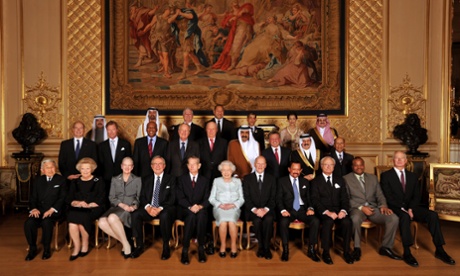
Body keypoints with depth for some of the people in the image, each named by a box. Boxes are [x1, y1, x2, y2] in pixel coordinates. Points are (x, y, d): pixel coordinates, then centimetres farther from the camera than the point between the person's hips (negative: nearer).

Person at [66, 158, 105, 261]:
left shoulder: (98, 182, 9)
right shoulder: (75, 182, 20)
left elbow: (101, 200, 0)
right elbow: (69, 199, 11)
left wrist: (88, 205, -14)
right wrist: (77, 203, -10)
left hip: (93, 209, -3)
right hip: (77, 209, 3)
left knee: (82, 218, -33)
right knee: (72, 219, -30)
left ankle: (85, 245, -11)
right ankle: (76, 247, -13)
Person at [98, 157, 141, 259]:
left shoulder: (137, 180, 15)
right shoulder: (115, 179, 20)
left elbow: (139, 197, 10)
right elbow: (111, 197, 10)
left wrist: (134, 206, -12)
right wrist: (121, 204, -8)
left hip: (130, 209, -3)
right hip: (116, 208, 3)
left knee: (112, 218, -35)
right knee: (102, 222, -29)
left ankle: (126, 244, -19)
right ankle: (124, 242, -14)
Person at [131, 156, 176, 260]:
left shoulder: (171, 179, 9)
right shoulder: (146, 179, 17)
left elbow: (172, 198, -1)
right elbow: (142, 197, 9)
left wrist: (160, 208, -16)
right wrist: (148, 207, -13)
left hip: (164, 209, -3)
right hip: (148, 209, 3)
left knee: (165, 216, -37)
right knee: (135, 214, -26)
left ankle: (166, 247, -20)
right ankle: (139, 245, -12)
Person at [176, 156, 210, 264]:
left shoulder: (205, 180, 14)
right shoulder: (181, 179, 10)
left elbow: (207, 199, 6)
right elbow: (180, 198, -1)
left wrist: (200, 206, -17)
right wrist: (190, 207, -19)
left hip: (200, 210, 1)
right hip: (186, 210, -1)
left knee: (201, 215, -35)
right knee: (191, 215, -36)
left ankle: (201, 248, -26)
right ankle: (185, 249, -30)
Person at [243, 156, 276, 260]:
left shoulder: (271, 179, 11)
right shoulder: (247, 178, 7)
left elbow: (273, 198, 3)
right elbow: (246, 197, 0)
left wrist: (266, 209, -14)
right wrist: (254, 209, -16)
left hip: (267, 209, 1)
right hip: (252, 210, 0)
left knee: (269, 219, -32)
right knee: (257, 220, -32)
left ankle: (266, 247, -16)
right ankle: (261, 246, -10)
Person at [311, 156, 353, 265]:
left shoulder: (340, 180, 17)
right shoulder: (316, 181, 6)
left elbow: (344, 198, 9)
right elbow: (315, 200, -4)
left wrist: (343, 210, -12)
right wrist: (327, 212, -19)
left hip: (338, 210, 3)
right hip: (323, 211, -3)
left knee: (347, 222, -28)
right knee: (328, 222, -35)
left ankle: (346, 252, -13)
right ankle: (326, 252, -19)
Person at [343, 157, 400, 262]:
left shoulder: (373, 178, 21)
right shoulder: (346, 179, 7)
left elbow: (379, 195, 15)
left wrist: (383, 205, -7)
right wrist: (361, 207, -15)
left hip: (373, 207, 4)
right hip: (357, 208, -4)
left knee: (394, 218, -22)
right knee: (355, 219, -40)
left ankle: (386, 247, -2)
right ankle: (357, 248, -17)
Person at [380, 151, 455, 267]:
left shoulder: (412, 176, 17)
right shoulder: (386, 175, 2)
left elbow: (416, 196, 9)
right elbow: (388, 197, -8)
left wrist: (411, 208, -11)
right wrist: (403, 209, -18)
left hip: (410, 207, 5)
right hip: (395, 208, -5)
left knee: (433, 215, -19)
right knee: (404, 216, -37)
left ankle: (439, 250, -14)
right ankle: (407, 253, -34)